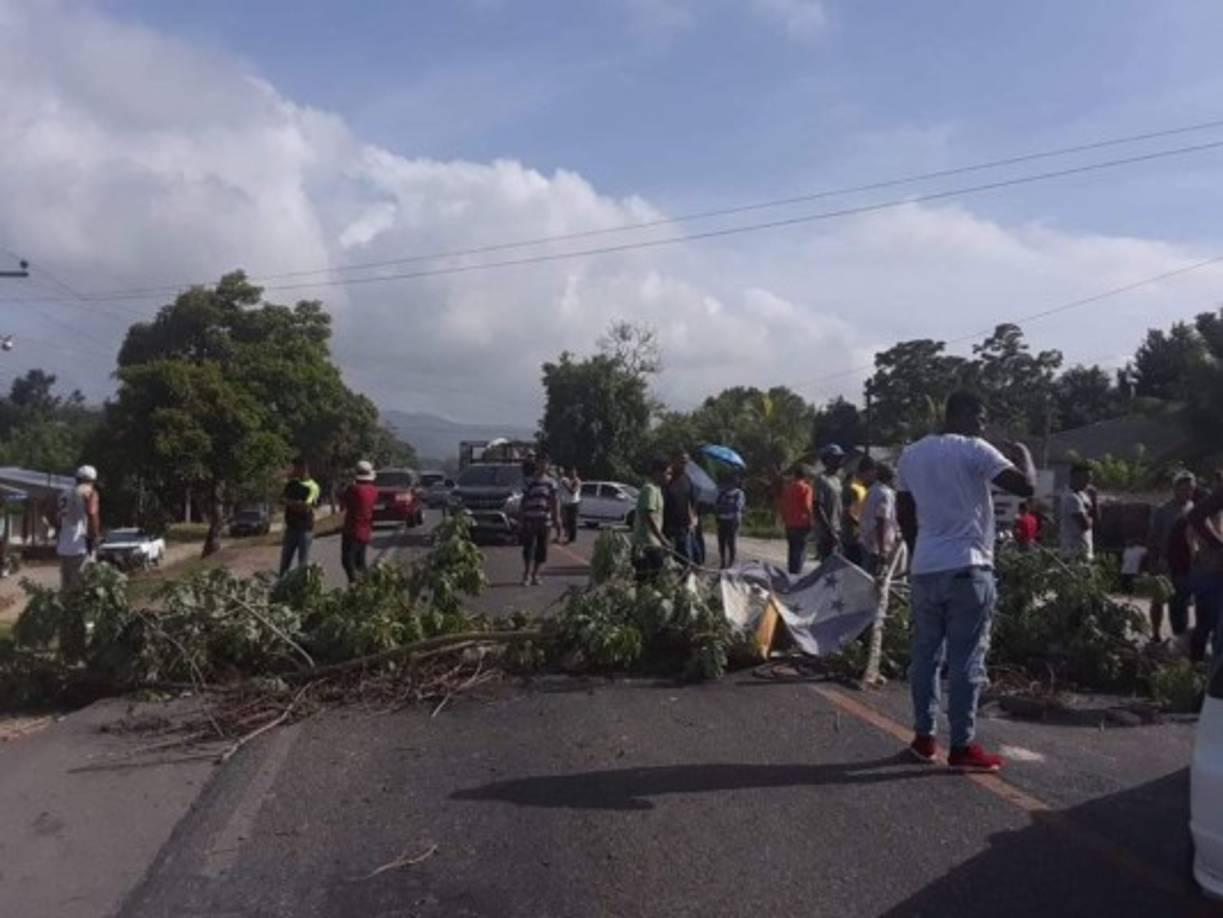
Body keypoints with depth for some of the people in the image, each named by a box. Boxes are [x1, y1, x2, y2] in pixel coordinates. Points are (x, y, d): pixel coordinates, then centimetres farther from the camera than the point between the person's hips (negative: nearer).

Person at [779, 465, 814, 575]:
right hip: (801, 524, -6)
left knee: (792, 550, 16)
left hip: (789, 524, 6)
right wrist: (810, 520, -9)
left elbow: (783, 505, 11)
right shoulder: (806, 488, -8)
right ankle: (797, 573, -8)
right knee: (800, 551, -3)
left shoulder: (787, 487, 9)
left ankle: (791, 573, 19)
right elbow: (807, 506, -17)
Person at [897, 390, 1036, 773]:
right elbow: (1026, 486, -14)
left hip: (924, 569, 6)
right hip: (967, 569, -6)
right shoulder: (974, 451, -8)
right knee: (966, 661, -1)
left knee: (924, 655, 12)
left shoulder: (911, 454, 13)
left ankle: (924, 737, 18)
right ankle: (962, 746, 3)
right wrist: (1023, 454, 6)